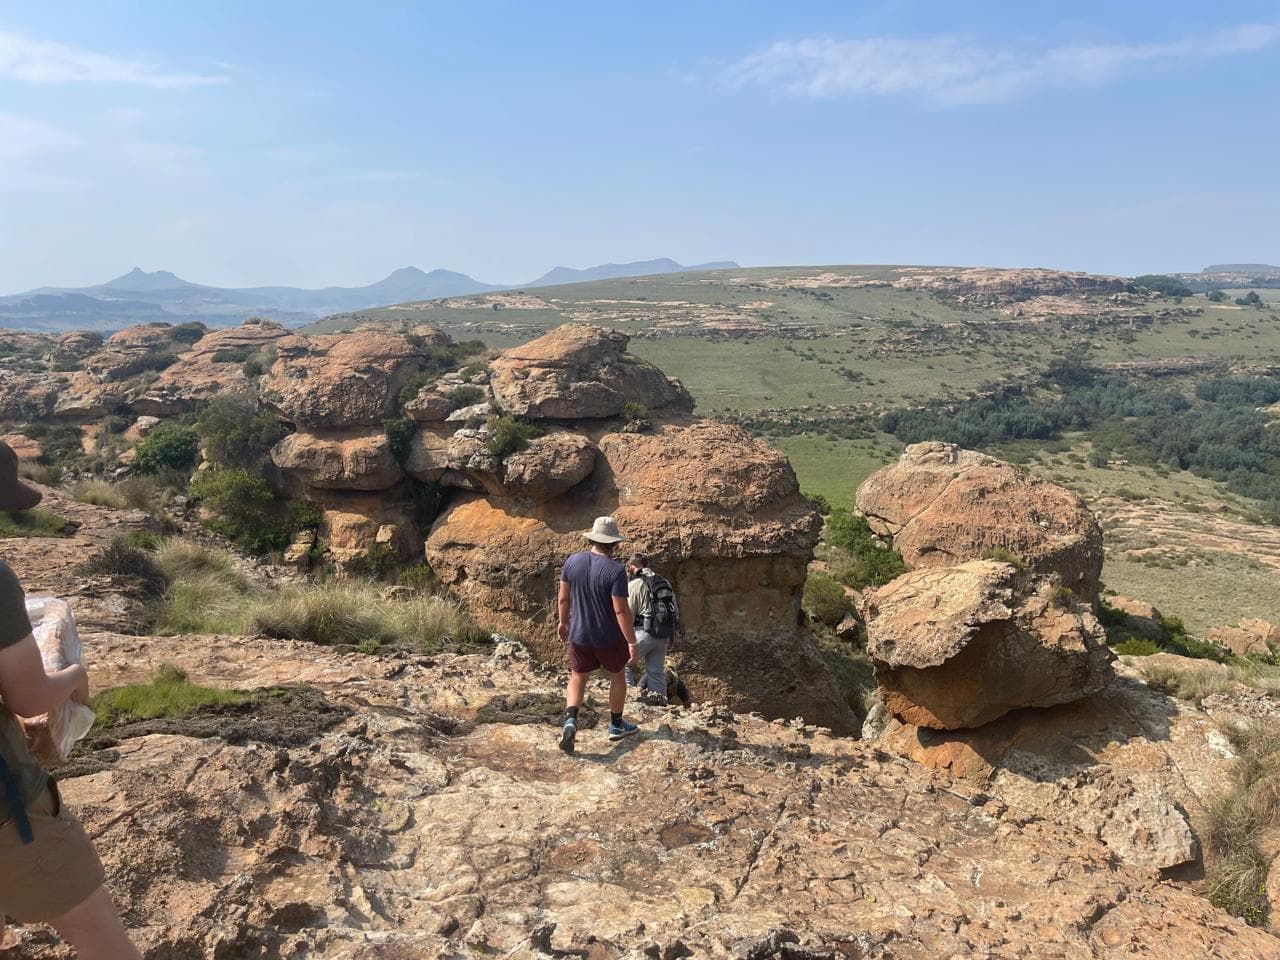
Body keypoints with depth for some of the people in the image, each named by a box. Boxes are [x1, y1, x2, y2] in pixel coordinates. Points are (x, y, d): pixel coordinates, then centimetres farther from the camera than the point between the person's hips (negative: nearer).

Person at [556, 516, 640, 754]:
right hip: (610, 638, -3)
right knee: (617, 677, 20)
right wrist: (632, 642, -13)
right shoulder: (615, 570, -22)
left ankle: (570, 720, -5)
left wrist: (563, 622, 19)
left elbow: (563, 598, 2)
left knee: (577, 678, 18)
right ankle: (616, 725, 33)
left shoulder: (572, 561, -7)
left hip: (579, 635, 3)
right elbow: (621, 610, -22)